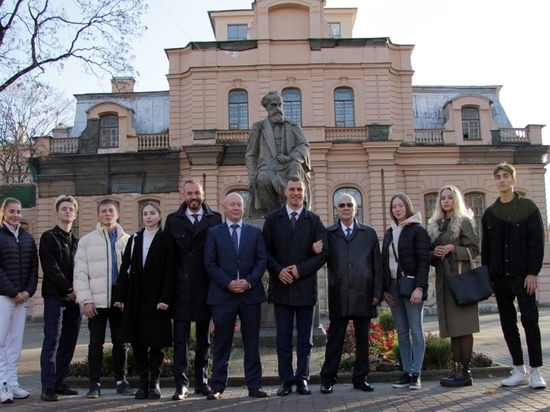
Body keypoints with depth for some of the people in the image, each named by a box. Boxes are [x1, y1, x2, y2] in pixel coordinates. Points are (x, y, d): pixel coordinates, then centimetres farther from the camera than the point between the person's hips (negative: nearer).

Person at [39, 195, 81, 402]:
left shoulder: (77, 241, 17)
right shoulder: (48, 237, 1)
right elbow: (51, 268, -9)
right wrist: (68, 289, -13)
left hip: (74, 299, 5)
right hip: (55, 297, -5)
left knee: (69, 343, 5)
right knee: (52, 342, -6)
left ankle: (59, 382, 13)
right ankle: (48, 387, -4)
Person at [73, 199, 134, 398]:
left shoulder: (127, 240, 4)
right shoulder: (87, 241, 2)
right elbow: (80, 273, 0)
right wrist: (86, 300, -7)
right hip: (97, 299, -1)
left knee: (120, 342, 9)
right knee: (96, 342, 5)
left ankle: (121, 380, 20)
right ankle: (95, 383, 14)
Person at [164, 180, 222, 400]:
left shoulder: (215, 219, 4)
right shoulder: (173, 220, 5)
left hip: (205, 288, 1)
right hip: (181, 288, 0)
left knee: (204, 338, 11)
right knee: (180, 338, 1)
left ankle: (202, 381, 21)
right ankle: (181, 384, 6)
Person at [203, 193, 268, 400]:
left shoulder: (255, 232, 10)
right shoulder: (214, 233, 6)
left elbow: (262, 260, 3)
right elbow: (210, 263, -1)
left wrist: (249, 281, -12)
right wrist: (228, 283, -13)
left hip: (251, 293, 2)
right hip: (223, 294, -1)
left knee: (252, 343, 6)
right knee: (221, 343, 4)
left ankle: (254, 385, 13)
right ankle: (217, 386, 11)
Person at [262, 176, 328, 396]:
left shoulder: (314, 220, 6)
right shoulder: (273, 219, 7)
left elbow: (323, 252, -1)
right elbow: (266, 250, 3)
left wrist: (300, 270, -11)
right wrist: (277, 270, -13)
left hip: (305, 286, 0)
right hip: (281, 285, 0)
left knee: (305, 338, 6)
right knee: (283, 337, 4)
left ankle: (302, 379, 14)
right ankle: (286, 380, 12)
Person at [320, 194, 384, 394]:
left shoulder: (369, 233, 9)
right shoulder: (328, 233, 6)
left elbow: (377, 265, 6)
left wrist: (377, 292, 0)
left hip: (364, 295, 2)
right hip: (339, 296, -1)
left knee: (362, 338, 9)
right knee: (335, 338, 3)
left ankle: (360, 378, 20)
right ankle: (328, 378, 11)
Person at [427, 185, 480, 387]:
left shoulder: (464, 222, -1)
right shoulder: (435, 225, 16)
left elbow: (474, 250, -6)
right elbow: (430, 252, 18)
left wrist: (452, 248, -17)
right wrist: (435, 252, -3)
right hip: (443, 278, 6)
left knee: (463, 325, -6)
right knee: (452, 326, 7)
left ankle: (465, 371, -3)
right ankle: (456, 369, 11)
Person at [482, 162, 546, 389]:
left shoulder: (528, 207, 0)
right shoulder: (489, 213, 12)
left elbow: (537, 242, -6)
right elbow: (485, 248, 12)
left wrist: (533, 273, -13)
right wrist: (487, 277, 6)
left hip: (523, 276, -4)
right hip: (500, 277, 4)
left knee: (530, 321, -4)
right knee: (508, 324, 7)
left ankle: (535, 371, 5)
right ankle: (520, 371, 16)